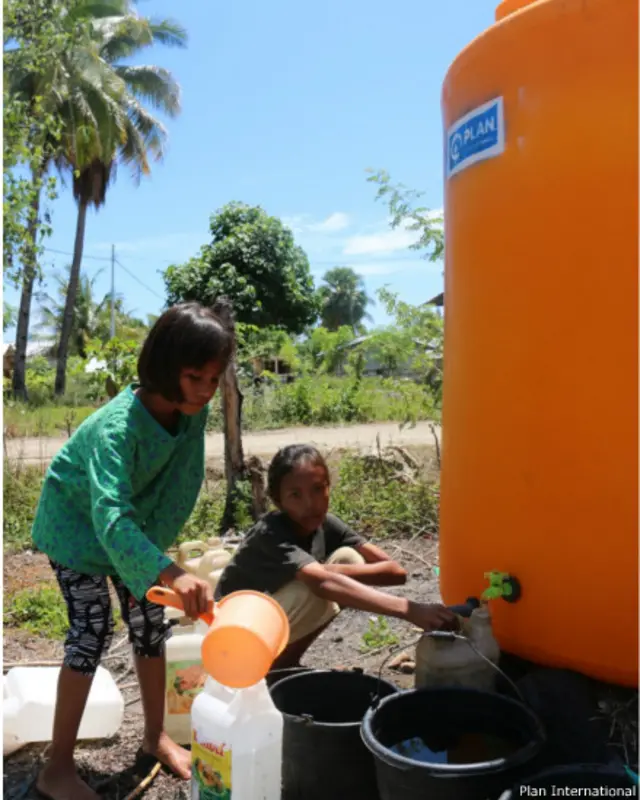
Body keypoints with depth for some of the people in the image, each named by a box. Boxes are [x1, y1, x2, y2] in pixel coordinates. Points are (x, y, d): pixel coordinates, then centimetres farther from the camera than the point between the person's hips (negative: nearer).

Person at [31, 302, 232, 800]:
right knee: (92, 629, -10)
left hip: (135, 524, 6)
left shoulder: (193, 411, -20)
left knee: (150, 623, 8)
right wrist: (170, 573, -64)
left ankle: (155, 736, 27)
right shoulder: (117, 426, -39)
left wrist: (153, 548, 0)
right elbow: (110, 517, -51)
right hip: (77, 521, -6)